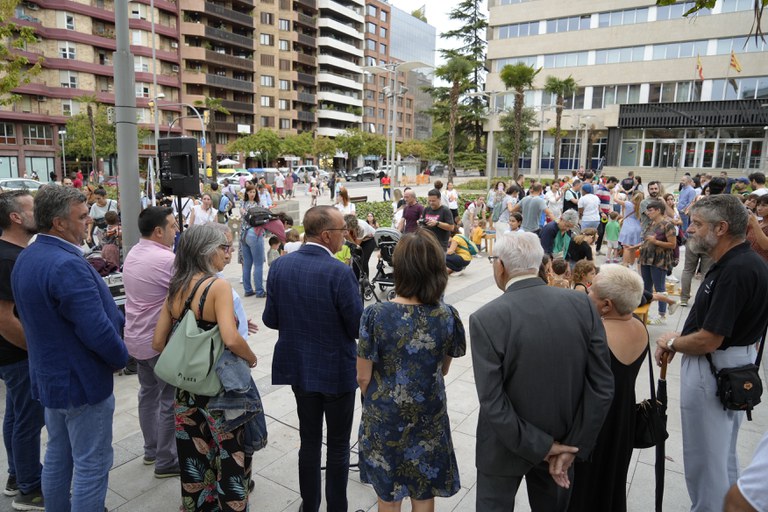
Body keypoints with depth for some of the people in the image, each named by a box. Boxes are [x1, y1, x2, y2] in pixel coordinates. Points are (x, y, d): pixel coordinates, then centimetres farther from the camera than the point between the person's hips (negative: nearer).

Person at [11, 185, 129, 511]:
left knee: (57, 456, 23)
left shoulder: (26, 259, 5)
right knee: (91, 465, 5)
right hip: (82, 380, -10)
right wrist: (120, 358, -10)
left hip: (49, 375, 10)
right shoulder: (67, 265, -27)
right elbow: (97, 329, -28)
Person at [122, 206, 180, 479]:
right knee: (171, 400, 3)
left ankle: (151, 450, 35)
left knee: (148, 392, 21)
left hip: (137, 338, 10)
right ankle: (166, 461, 15)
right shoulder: (165, 259, -25)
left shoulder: (133, 254, 5)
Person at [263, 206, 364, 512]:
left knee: (309, 439, 21)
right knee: (338, 445, 13)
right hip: (336, 371, -5)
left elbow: (270, 319, -2)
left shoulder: (280, 265, -7)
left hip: (299, 367, 5)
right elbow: (359, 328, -18)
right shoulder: (340, 272, -24)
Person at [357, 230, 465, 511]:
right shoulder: (447, 315, -14)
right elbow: (443, 370, 1)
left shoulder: (376, 315, -21)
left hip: (385, 417, -1)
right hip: (429, 418, 2)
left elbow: (363, 377, -12)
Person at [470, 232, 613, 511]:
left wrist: (541, 447, -14)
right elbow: (603, 386, -11)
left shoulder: (486, 319, -24)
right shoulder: (582, 305, -12)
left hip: (507, 446, -3)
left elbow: (492, 403, -24)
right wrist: (573, 446, -7)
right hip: (563, 438, 4)